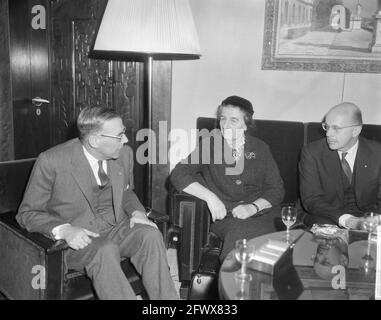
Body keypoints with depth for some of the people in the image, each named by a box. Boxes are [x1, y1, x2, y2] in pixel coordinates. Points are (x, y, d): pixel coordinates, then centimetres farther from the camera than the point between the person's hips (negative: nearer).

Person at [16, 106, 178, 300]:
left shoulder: (124, 154, 0)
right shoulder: (52, 161, -15)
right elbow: (27, 213, -6)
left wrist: (137, 212, -3)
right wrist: (64, 230, -25)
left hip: (116, 227, 4)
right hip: (76, 239, -4)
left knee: (151, 235, -25)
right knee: (105, 251, -35)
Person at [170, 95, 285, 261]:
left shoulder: (259, 148, 12)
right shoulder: (210, 145, 6)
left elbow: (276, 189, 10)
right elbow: (178, 174, -4)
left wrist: (253, 207, -9)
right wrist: (209, 196, -16)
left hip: (260, 212, 2)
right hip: (225, 216, -1)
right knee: (239, 232, -33)